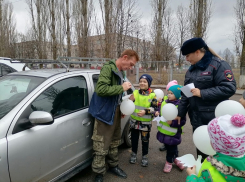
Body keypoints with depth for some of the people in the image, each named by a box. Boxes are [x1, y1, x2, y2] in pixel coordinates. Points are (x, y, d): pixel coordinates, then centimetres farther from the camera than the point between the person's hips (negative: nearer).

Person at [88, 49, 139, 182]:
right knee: (101, 146, 2)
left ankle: (113, 165, 39)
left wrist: (122, 108, 6)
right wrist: (122, 88, -21)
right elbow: (101, 89, -28)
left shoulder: (121, 72, 11)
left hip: (116, 111, 9)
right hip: (105, 113, -8)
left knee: (114, 142, 20)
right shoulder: (108, 68, -15)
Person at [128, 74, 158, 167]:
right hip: (134, 121, 3)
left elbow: (154, 108, -14)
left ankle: (144, 156, 31)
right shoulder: (135, 93, -1)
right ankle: (134, 154, 37)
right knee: (134, 139, 16)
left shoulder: (152, 95, -8)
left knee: (145, 140, 12)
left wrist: (145, 111, -27)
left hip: (146, 122, -2)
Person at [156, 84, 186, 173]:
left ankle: (169, 162, 37)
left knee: (171, 149, 13)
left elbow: (183, 121, -18)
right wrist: (157, 114, -8)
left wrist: (172, 123, -29)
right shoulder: (164, 102, 0)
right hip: (163, 131, 6)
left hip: (173, 133, -6)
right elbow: (160, 113, 13)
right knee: (168, 147, 21)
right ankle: (174, 159, 46)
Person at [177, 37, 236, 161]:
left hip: (215, 119, -7)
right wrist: (180, 113, 13)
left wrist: (202, 93, -19)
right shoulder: (191, 70, 12)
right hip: (196, 119, 7)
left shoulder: (218, 65, -10)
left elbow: (229, 88, -20)